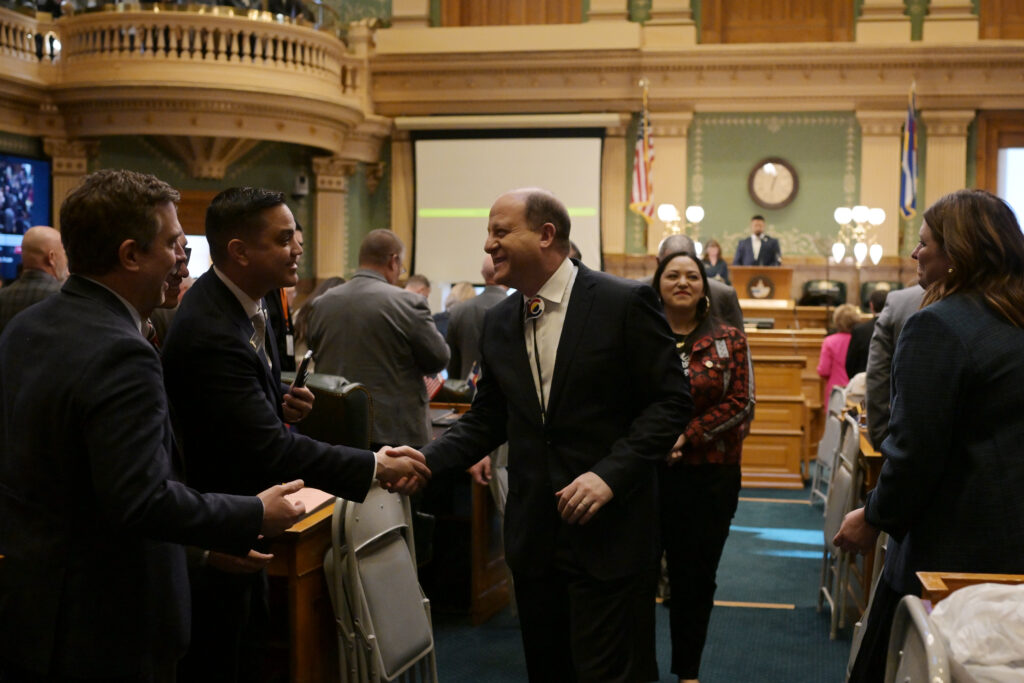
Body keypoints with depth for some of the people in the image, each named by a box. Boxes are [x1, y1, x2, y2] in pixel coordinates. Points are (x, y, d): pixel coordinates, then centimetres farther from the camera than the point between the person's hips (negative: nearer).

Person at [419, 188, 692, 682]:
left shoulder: (624, 303, -9)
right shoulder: (498, 322, 8)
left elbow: (671, 401, -9)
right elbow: (486, 420, 13)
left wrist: (611, 473, -19)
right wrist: (425, 460, -4)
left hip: (609, 532, -5)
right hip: (534, 535, 6)